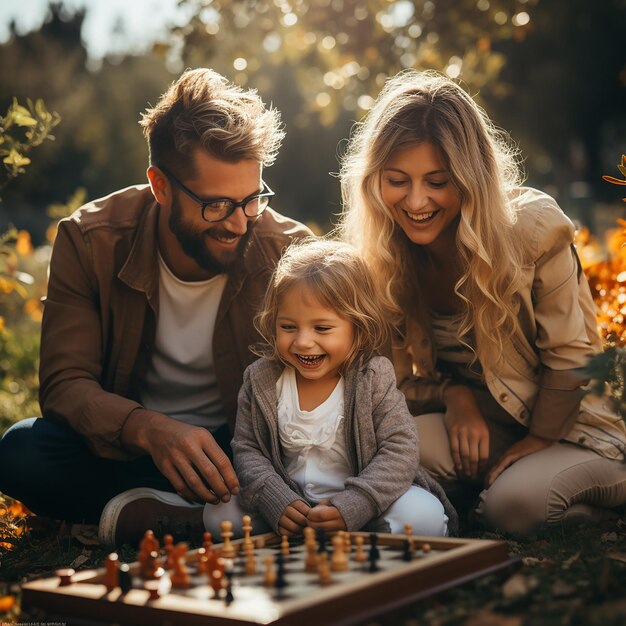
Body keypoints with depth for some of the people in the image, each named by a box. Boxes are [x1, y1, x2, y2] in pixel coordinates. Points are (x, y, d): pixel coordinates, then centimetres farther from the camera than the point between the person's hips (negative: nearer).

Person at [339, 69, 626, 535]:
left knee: (514, 506, -30)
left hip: (565, 422, -2)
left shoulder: (533, 227, -22)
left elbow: (570, 353, -13)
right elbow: (393, 376, -1)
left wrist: (540, 439, -9)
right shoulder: (374, 254, -10)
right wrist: (453, 395, -19)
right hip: (469, 420, 3)